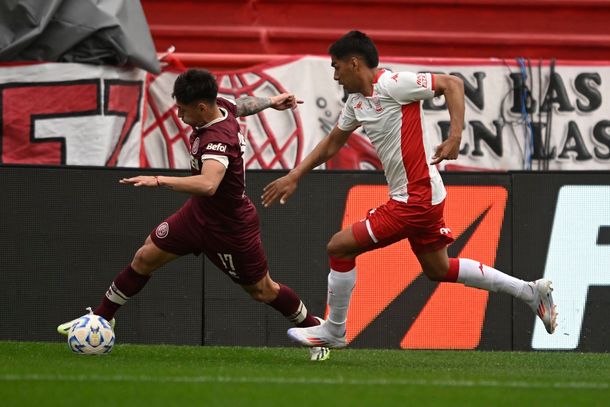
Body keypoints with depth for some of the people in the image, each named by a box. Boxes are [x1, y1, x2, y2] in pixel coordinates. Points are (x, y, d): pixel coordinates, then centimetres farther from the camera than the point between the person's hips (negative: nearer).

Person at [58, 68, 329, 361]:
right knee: (146, 257, 6)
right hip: (198, 212, 8)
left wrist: (159, 181, -60)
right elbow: (243, 104, 11)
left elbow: (207, 184, -56)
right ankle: (102, 317, 20)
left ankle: (314, 329, 34)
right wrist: (270, 102, 31)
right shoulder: (222, 106, -13)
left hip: (230, 227, -8)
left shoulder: (218, 140, -38)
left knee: (262, 290, 10)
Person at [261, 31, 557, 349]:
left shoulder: (391, 85, -17)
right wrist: (294, 177, 19)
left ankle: (333, 332, 10)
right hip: (422, 198, 10)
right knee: (438, 269, 22)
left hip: (415, 201, -10)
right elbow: (332, 143, 24)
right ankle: (530, 291, 26)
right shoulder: (357, 101, 10)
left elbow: (452, 83, -18)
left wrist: (455, 137, -26)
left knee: (339, 247, -4)